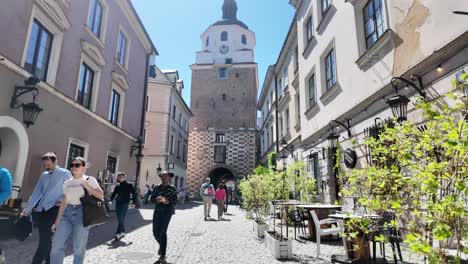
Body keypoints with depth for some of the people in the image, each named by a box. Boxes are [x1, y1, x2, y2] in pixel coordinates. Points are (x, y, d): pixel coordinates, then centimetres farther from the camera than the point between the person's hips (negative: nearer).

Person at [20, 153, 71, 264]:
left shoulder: (65, 173, -4)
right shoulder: (44, 175, 13)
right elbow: (36, 193, 12)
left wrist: (61, 201, -12)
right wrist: (27, 209, 9)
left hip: (53, 209, -6)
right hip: (40, 209, 6)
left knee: (45, 238, -9)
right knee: (45, 238, 11)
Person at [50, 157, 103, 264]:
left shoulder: (90, 180, 0)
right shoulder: (67, 183, 11)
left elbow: (101, 196, -4)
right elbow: (64, 203, 13)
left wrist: (87, 186, -14)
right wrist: (57, 222, 12)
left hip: (82, 213, -4)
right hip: (67, 214, 4)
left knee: (78, 248, 3)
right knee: (56, 247, -1)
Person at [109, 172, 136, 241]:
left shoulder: (129, 185, -4)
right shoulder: (117, 186, 10)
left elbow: (134, 194, -2)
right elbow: (114, 194, 15)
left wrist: (133, 203, -6)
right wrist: (111, 200, -1)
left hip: (124, 204, -6)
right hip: (118, 203, 6)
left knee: (121, 220, -9)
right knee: (119, 220, 10)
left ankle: (118, 233, -8)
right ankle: (122, 232, 23)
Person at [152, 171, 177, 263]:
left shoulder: (172, 188, -1)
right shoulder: (157, 187, 9)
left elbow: (175, 201, -6)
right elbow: (152, 198, 6)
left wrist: (166, 201, -22)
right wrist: (157, 199, -16)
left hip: (167, 211, -4)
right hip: (157, 210, 4)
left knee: (163, 232, -9)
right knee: (155, 232, 6)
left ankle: (163, 255, 2)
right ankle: (162, 246, 38)